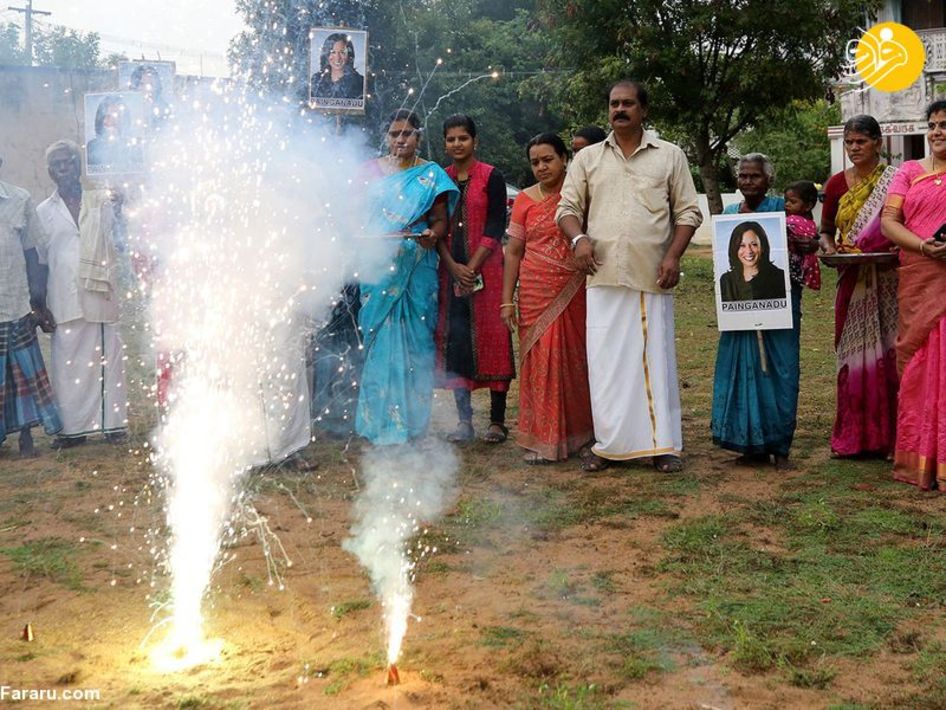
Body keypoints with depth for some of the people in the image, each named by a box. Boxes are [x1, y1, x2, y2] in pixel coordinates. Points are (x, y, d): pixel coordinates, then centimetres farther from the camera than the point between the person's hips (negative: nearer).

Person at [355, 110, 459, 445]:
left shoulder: (431, 175, 8)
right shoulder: (371, 171, 12)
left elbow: (440, 220, 4)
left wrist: (432, 235, -18)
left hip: (416, 270, -1)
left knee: (414, 340, -2)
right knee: (378, 339, 0)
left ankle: (411, 422, 6)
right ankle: (380, 421, 8)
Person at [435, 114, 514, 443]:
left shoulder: (491, 177, 0)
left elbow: (495, 227, -6)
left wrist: (473, 267, -14)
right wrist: (453, 267, -7)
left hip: (485, 269, -4)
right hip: (450, 271, 4)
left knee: (491, 338, -3)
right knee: (455, 341, 3)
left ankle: (497, 420, 2)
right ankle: (464, 420, 11)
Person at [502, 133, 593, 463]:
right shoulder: (525, 200, 7)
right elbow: (513, 252, 8)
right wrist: (507, 300, 3)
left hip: (576, 294, -1)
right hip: (536, 294, 1)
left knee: (576, 359, 4)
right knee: (541, 361, -1)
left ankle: (578, 433, 19)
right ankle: (543, 439, 5)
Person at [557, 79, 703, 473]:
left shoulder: (670, 156, 9)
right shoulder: (587, 158, 13)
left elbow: (688, 212, 7)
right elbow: (568, 207, 12)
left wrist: (673, 255, -6)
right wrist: (578, 238, -9)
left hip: (652, 278, -1)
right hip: (604, 277, 1)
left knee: (656, 359, 1)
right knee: (605, 361, 2)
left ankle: (662, 444, 7)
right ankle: (608, 443, 11)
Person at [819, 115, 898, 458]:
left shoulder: (895, 181, 1)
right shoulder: (837, 184, 8)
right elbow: (826, 230, 16)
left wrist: (899, 248, -16)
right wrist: (830, 247, -5)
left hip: (890, 280, -2)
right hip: (853, 282, 2)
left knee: (889, 352, -2)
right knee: (854, 353, 4)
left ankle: (891, 435, 6)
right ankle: (855, 436, 11)